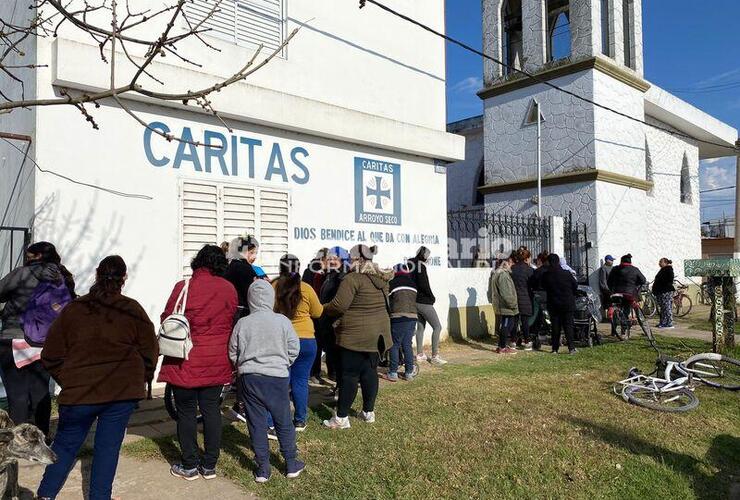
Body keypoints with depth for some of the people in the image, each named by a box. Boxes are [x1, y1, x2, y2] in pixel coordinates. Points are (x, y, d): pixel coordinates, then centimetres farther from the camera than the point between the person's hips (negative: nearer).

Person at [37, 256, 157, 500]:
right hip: (124, 391, 0)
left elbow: (51, 356, 2)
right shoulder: (133, 310, -4)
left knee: (65, 444, 18)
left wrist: (67, 382, 17)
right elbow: (149, 352, 0)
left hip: (79, 392, 1)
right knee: (108, 447, 10)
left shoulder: (72, 310, -2)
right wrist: (140, 381, 17)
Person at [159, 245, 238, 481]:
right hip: (217, 363, 3)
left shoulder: (183, 287, -11)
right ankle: (210, 465, 21)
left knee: (186, 412, 10)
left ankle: (189, 466, 20)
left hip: (186, 362, -3)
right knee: (212, 410, 12)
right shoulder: (229, 289, -2)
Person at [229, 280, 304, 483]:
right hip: (278, 377, 0)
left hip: (249, 377, 1)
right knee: (283, 422, 13)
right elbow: (294, 349, -2)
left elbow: (233, 353, 3)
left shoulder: (242, 324, -6)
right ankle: (292, 464, 24)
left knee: (256, 423, 10)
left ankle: (263, 469, 17)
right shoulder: (282, 321, -9)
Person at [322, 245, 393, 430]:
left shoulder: (352, 279, -16)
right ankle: (369, 412, 25)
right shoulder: (382, 279, 8)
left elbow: (338, 306, -17)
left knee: (349, 375, 0)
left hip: (355, 336, -7)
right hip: (378, 334, 7)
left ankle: (341, 417, 7)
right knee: (370, 372, 15)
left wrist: (324, 309, 1)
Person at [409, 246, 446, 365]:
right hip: (424, 302, -9)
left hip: (415, 301, 9)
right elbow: (424, 284, -23)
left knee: (420, 326, 17)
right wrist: (432, 297, -10)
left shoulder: (411, 265, 10)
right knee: (437, 327, -3)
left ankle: (420, 354, 23)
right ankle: (435, 356, -4)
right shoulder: (420, 266, -16)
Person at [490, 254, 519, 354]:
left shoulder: (496, 273, 15)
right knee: (505, 326, -3)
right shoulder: (503, 275, -19)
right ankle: (503, 347, 2)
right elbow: (506, 294, -22)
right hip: (505, 307, -10)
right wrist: (513, 305, -15)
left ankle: (502, 346, 22)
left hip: (500, 306, 10)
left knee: (503, 326, 15)